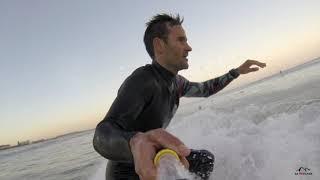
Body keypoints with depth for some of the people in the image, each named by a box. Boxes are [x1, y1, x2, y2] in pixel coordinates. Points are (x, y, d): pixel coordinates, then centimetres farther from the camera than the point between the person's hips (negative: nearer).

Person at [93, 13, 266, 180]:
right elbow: (103, 134, -42)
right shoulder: (141, 80, -29)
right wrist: (136, 142, -64)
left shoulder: (175, 81, -1)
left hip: (155, 161, 8)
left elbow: (205, 89, 19)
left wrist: (237, 71, 17)